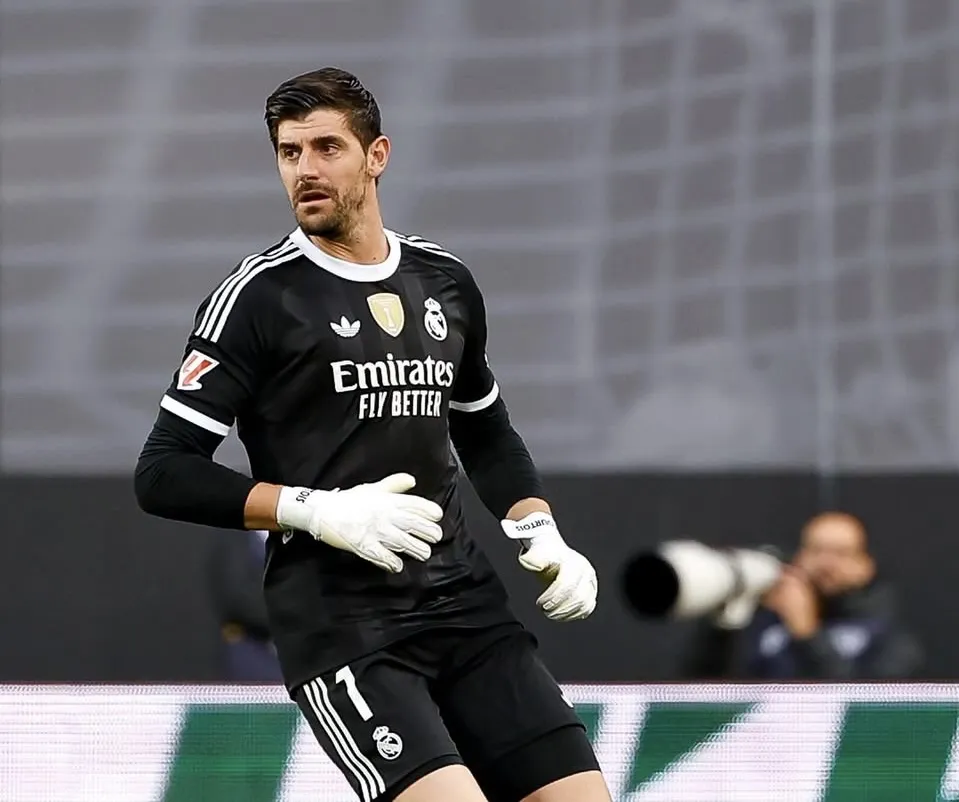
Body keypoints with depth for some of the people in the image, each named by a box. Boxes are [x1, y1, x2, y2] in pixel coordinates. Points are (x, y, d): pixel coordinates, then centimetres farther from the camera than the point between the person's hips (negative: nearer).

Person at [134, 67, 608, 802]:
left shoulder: (447, 283, 12)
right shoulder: (260, 297, -5)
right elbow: (164, 473, -8)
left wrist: (541, 536, 10)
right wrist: (319, 511, -16)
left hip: (464, 602, 6)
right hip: (339, 623, -6)